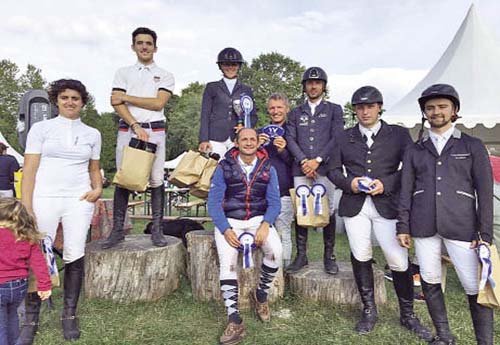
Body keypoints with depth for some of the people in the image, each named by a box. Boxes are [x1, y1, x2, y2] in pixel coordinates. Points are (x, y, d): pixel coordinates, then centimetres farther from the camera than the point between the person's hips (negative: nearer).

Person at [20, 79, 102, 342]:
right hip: (45, 198, -1)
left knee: (75, 257, -2)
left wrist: (98, 189, 0)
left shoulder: (92, 134, 13)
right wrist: (26, 209, -6)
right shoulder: (41, 128, 6)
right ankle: (31, 320, 12)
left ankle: (69, 316, 14)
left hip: (79, 201, 2)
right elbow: (29, 170, 2)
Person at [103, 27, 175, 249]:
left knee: (156, 180, -2)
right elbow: (117, 104, 1)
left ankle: (157, 230, 4)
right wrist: (136, 126, -12)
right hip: (127, 129, 1)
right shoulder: (123, 73, 15)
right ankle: (117, 230, 6)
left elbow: (159, 103, -4)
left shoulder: (165, 76, 13)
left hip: (155, 131, -1)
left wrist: (126, 97, -3)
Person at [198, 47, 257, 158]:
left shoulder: (246, 90, 18)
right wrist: (203, 140, -4)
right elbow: (205, 115, 8)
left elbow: (253, 116, 18)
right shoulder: (212, 87, 13)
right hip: (215, 139, -1)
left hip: (238, 140, 1)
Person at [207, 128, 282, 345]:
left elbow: (274, 202, 1)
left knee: (276, 251, -26)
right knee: (227, 264, -24)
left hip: (258, 219, 2)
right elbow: (214, 202, -4)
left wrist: (265, 225, -18)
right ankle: (234, 321, -15)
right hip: (229, 221, -1)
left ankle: (261, 295, 1)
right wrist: (226, 230, -17)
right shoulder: (224, 167, 0)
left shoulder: (268, 168, 6)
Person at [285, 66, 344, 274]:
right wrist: (304, 161, -9)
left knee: (328, 210, -1)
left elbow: (337, 138, 0)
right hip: (301, 168, 2)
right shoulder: (295, 113, 18)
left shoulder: (334, 110, 12)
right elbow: (290, 139, 6)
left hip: (325, 167, -2)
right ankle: (301, 255, 11)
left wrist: (317, 160, -10)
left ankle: (329, 255, 10)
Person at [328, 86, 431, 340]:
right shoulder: (344, 137, 12)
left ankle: (407, 314, 19)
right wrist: (349, 182, -8)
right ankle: (369, 310, 24)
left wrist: (386, 184, -12)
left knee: (399, 261, -4)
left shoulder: (399, 135, 7)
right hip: (354, 205, 2)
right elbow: (333, 170, 11)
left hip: (387, 204, -1)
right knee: (360, 257, 4)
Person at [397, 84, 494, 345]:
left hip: (461, 226, -2)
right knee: (430, 282, 8)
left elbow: (484, 192, 3)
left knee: (475, 287, -1)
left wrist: (485, 233, -3)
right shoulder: (415, 150, 12)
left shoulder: (473, 146, 7)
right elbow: (406, 191, 10)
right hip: (423, 226, 2)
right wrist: (403, 227, 4)